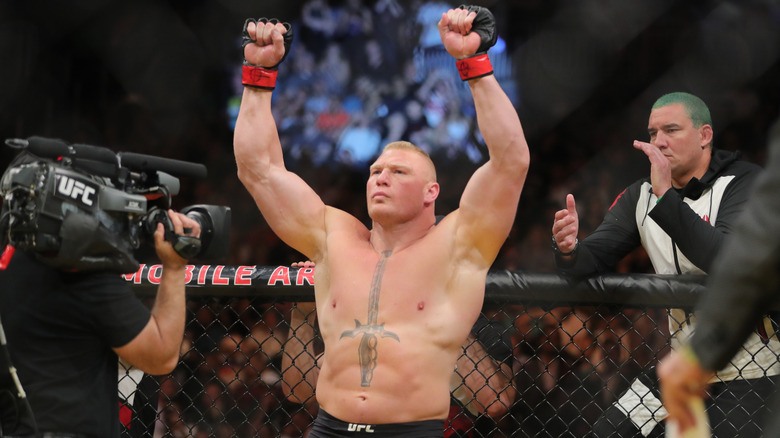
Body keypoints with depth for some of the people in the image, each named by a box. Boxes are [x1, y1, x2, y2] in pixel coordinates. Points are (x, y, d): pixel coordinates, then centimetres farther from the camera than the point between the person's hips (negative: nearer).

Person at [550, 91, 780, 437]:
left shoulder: (748, 184, -14)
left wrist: (666, 196, -36)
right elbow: (593, 258, -4)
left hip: (750, 375, -6)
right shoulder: (641, 195, 4)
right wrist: (569, 250, -29)